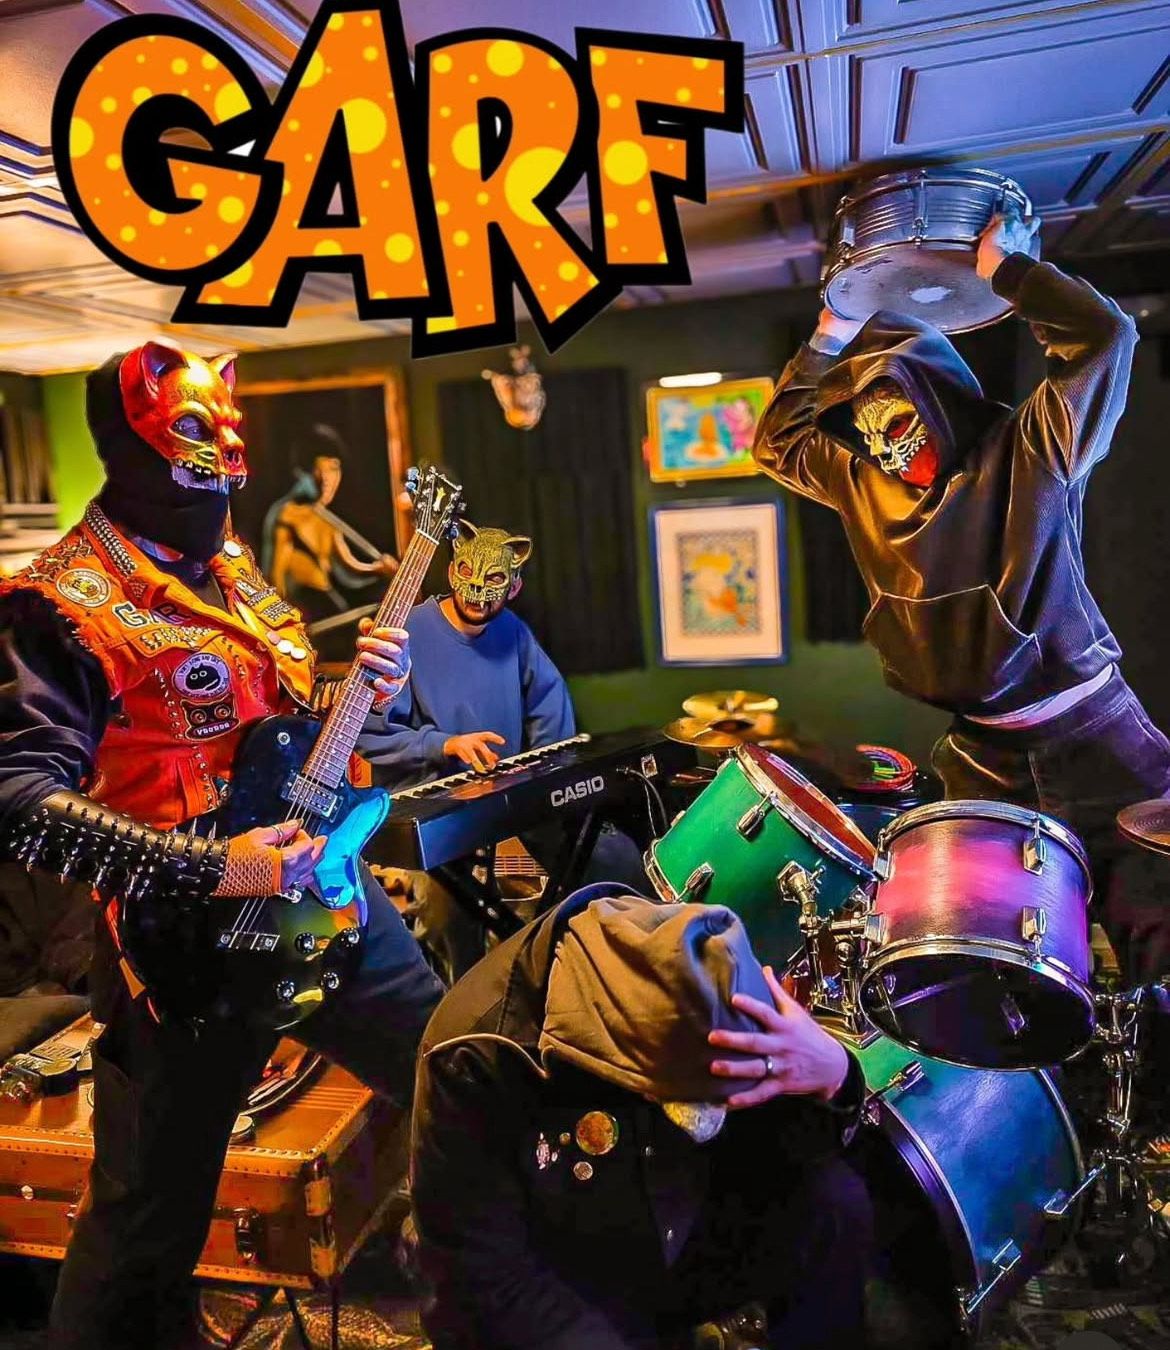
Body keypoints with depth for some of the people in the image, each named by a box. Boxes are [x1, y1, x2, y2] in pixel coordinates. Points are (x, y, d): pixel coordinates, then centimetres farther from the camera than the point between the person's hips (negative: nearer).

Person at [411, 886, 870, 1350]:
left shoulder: (697, 983, -18)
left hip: (688, 1244, 3)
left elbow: (789, 1149, -12)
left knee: (837, 1202, -16)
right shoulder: (478, 1053, -30)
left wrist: (831, 1074, -32)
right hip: (559, 1292, -3)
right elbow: (482, 1268, -21)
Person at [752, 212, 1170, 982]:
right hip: (985, 759, 4)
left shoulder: (1029, 454, -6)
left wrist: (1004, 268, -7)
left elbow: (1107, 335, -14)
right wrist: (830, 340, 6)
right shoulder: (862, 488, 8)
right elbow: (779, 444, 15)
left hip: (1093, 738, -3)